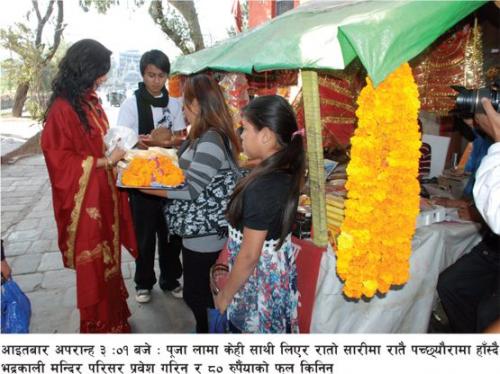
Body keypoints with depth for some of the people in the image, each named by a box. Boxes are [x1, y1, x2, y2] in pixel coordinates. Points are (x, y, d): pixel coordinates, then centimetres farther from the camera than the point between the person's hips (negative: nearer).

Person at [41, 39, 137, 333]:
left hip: (104, 193, 8)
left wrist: (119, 146, 4)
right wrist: (106, 161, -17)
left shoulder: (90, 101, 8)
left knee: (108, 256, 18)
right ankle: (98, 324, 26)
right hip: (84, 200, -8)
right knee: (93, 263, 7)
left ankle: (112, 315, 36)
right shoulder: (62, 109, -18)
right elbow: (61, 162, -18)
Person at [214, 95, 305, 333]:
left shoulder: (260, 187, -30)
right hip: (279, 273, 8)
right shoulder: (287, 174, -5)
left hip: (257, 282, -8)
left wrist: (225, 295, -10)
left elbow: (249, 256, -23)